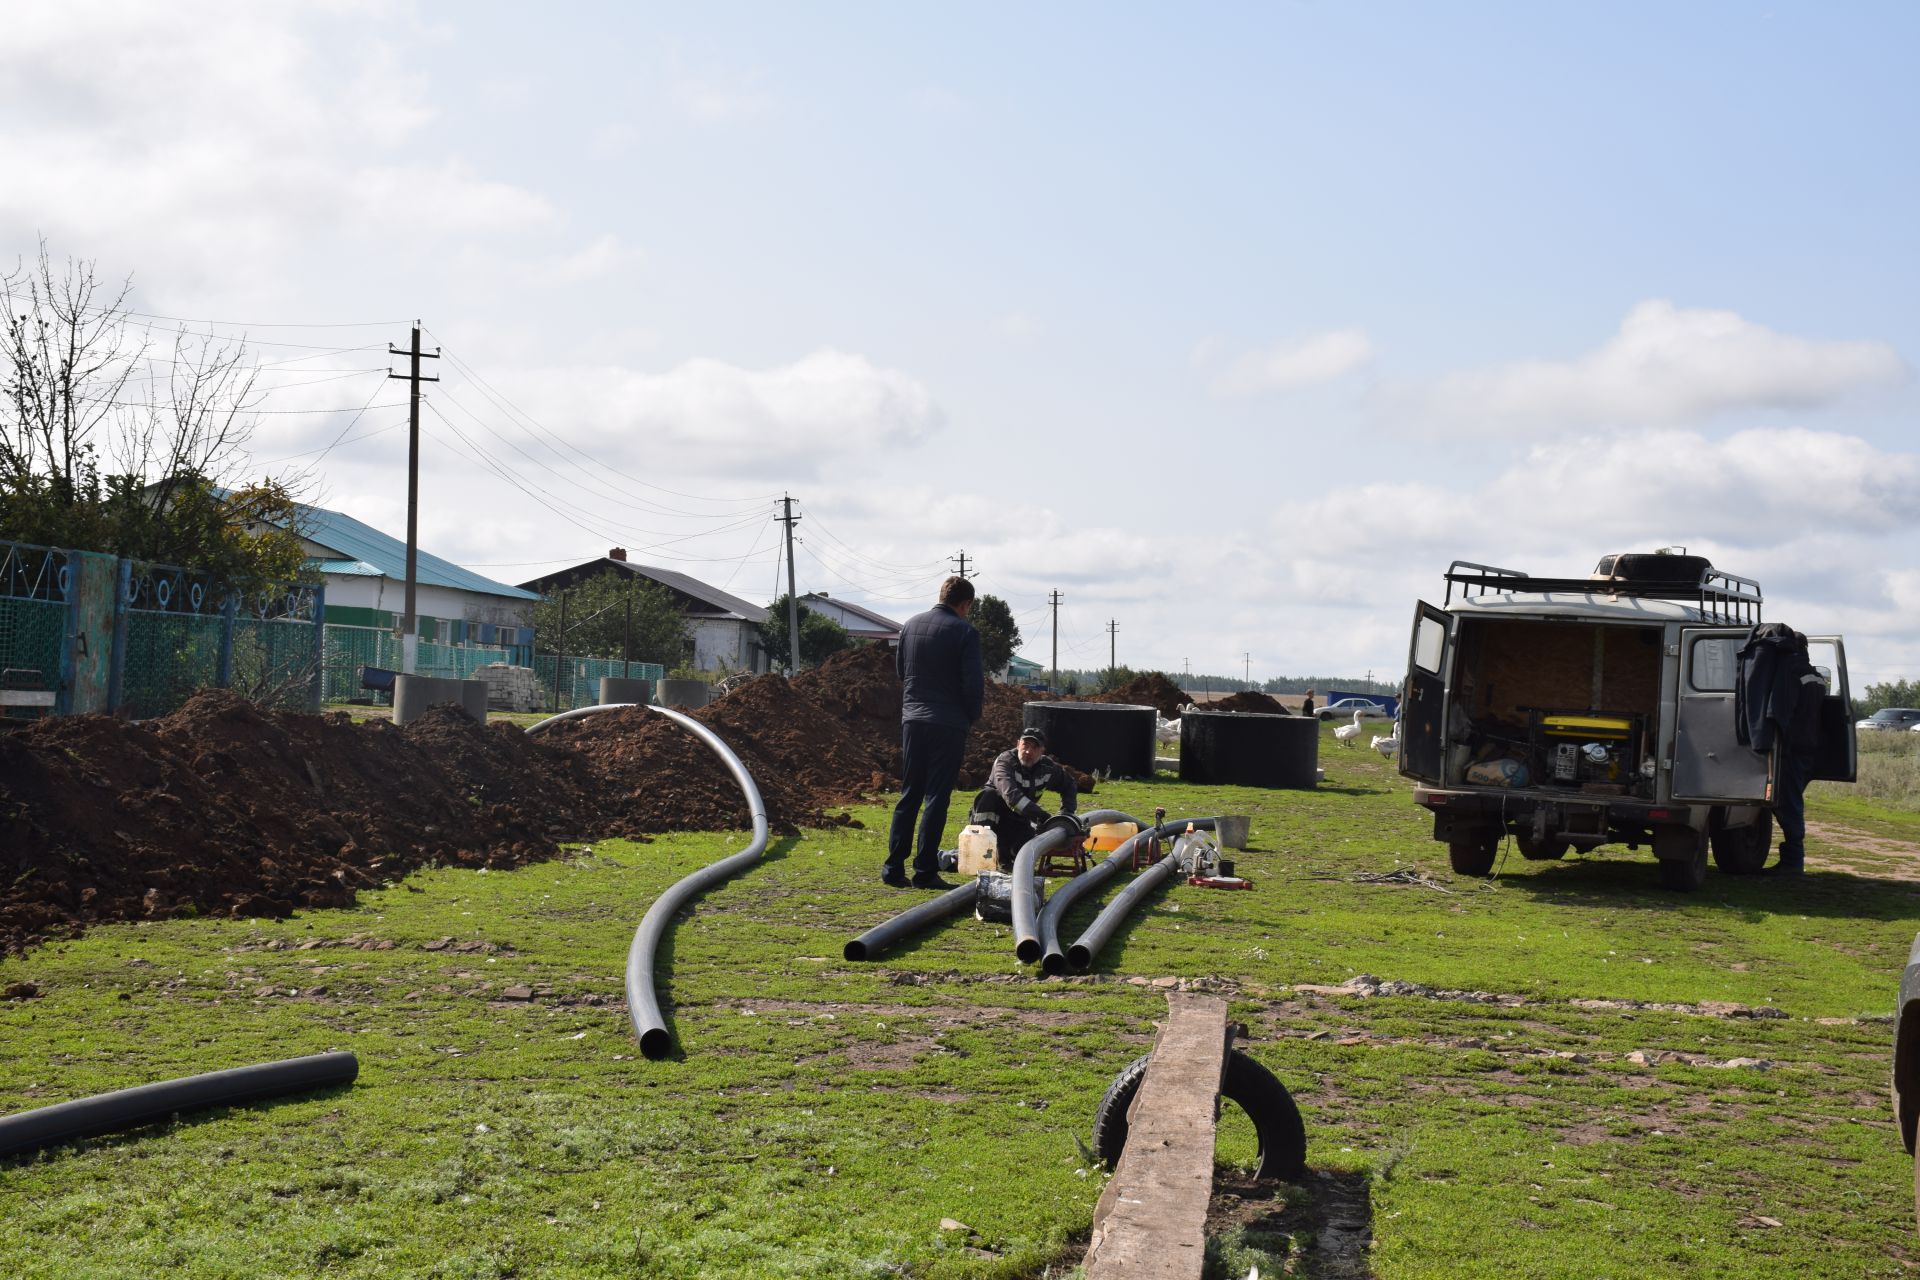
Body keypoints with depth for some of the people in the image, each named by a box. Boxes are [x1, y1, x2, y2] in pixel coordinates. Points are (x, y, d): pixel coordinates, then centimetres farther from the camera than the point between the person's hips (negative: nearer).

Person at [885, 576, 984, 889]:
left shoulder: (911, 625, 7)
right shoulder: (965, 632, -10)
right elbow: (974, 684, -13)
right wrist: (971, 716, 4)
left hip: (912, 719, 5)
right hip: (948, 724, -5)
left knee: (909, 795, 13)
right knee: (936, 798, 0)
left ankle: (894, 868, 10)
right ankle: (925, 871, 0)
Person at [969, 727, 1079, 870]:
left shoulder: (1048, 768, -6)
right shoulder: (1006, 761, -22)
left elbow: (1069, 787, 13)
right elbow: (1010, 794, -40)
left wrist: (1066, 815, -2)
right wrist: (1041, 815, -48)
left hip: (1018, 822, 4)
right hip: (992, 815, -4)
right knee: (988, 795, -35)